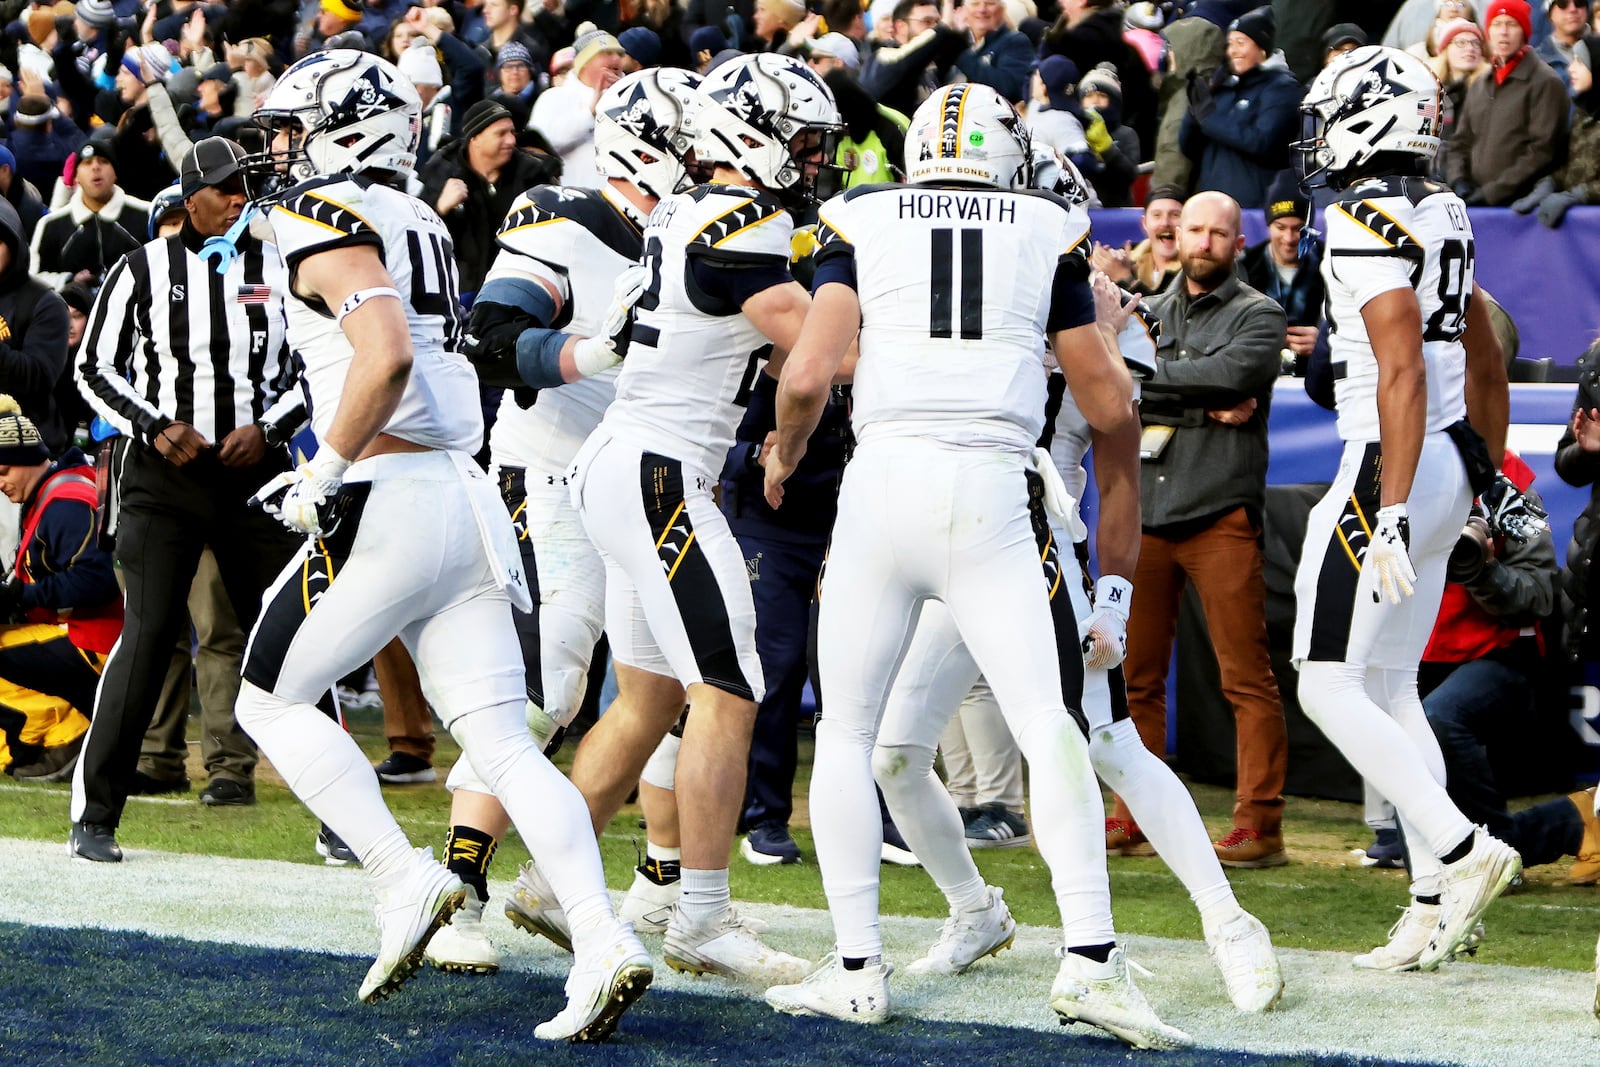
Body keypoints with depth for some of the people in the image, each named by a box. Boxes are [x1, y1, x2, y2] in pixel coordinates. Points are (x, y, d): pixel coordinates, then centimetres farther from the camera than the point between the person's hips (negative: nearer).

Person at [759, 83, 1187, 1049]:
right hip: (994, 498, 0)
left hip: (884, 483, 0)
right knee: (1052, 731, -2)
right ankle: (1090, 960, -15)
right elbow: (1111, 407, 12)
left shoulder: (861, 222, 9)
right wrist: (1110, 344, 35)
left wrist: (785, 457, 17)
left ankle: (857, 969, 10)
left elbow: (809, 373, -2)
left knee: (848, 732, 12)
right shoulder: (1050, 234, 10)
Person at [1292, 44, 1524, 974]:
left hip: (1394, 466, -9)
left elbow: (1403, 372, -24)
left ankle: (1462, 851, -10)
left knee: (1329, 687, -4)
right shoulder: (1443, 216, 12)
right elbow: (1487, 362, 21)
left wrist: (1392, 514, -26)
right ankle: (1437, 902, 9)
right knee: (1391, 688, 12)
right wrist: (1489, 473, 30)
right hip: (1448, 461, 9)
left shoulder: (1369, 223, -16)